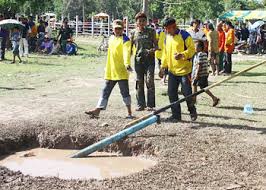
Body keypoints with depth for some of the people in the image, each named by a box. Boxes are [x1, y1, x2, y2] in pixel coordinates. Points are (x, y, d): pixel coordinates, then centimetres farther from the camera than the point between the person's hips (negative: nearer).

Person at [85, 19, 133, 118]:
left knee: (125, 91, 0)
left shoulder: (125, 40, -8)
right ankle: (97, 110, 15)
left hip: (121, 71, -7)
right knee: (105, 91, 11)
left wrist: (127, 64, -39)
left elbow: (126, 53, -23)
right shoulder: (111, 38, 15)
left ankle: (129, 112, 11)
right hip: (110, 71, 7)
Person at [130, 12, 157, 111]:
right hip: (138, 59, 2)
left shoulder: (151, 31, 4)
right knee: (139, 82, 6)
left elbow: (156, 45, 4)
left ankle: (151, 105, -1)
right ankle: (141, 104, 15)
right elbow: (130, 46, 12)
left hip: (149, 59, -2)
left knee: (149, 81, -9)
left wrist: (152, 50, -18)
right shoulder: (133, 32, 8)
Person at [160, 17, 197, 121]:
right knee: (171, 93, 4)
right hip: (172, 70, 6)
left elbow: (192, 49, -12)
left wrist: (182, 55, -28)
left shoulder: (184, 35, -9)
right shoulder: (167, 37, 13)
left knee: (187, 92, -3)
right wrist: (163, 66, 15)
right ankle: (176, 115, 14)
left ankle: (192, 112, 20)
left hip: (184, 70, -6)